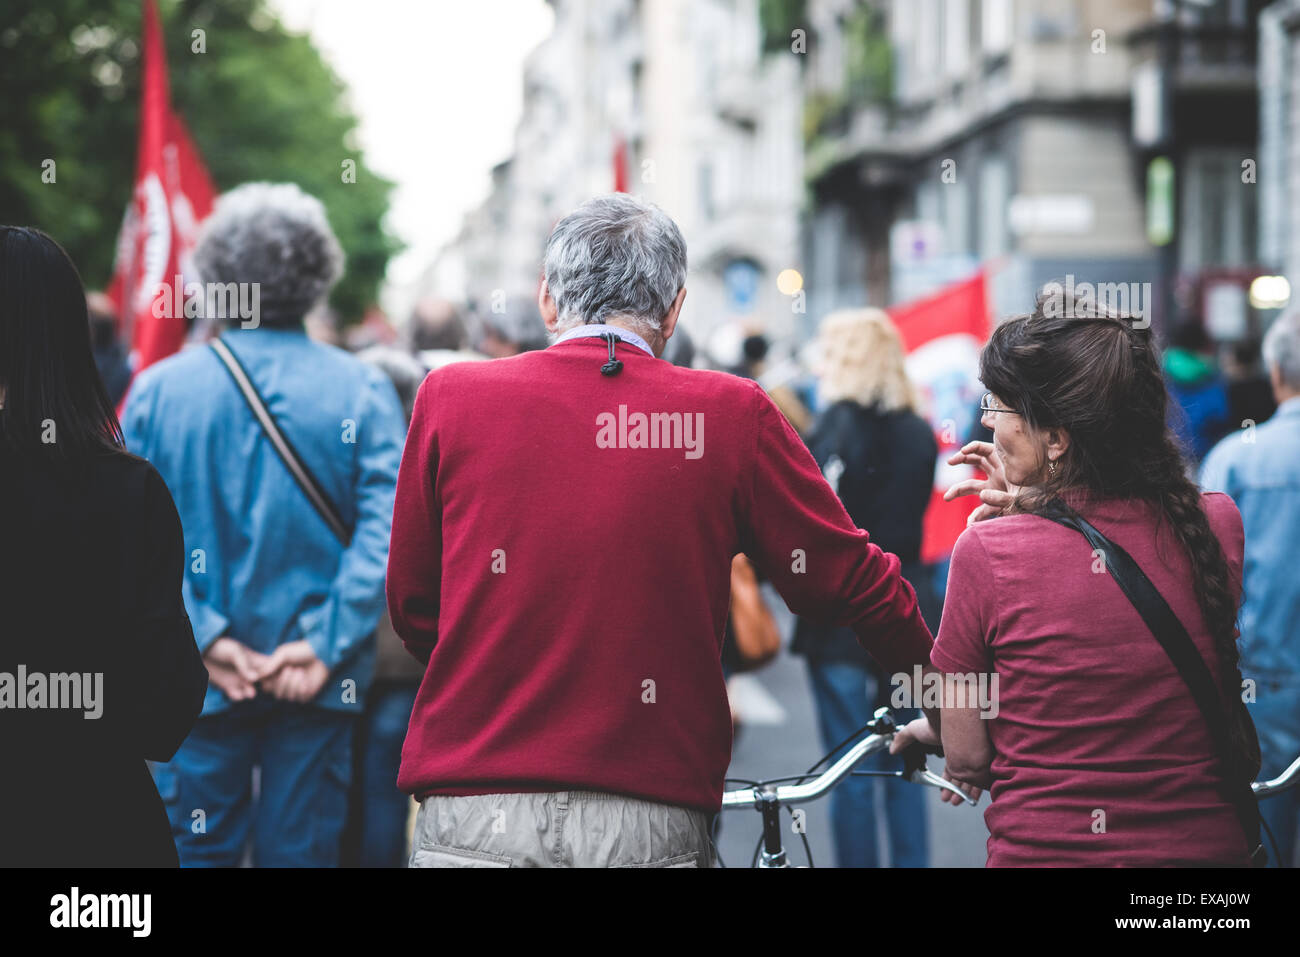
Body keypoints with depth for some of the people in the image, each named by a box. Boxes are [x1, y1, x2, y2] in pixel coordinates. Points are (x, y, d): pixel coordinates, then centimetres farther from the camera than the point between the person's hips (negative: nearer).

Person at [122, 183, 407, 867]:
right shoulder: (362, 391, -5)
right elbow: (386, 526, -14)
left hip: (197, 681, 0)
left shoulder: (158, 388, -2)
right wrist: (326, 644, -14)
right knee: (300, 854, 8)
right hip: (316, 682, 0)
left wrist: (206, 637, -10)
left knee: (197, 847, 10)